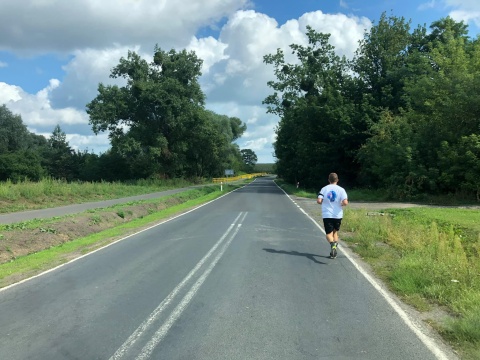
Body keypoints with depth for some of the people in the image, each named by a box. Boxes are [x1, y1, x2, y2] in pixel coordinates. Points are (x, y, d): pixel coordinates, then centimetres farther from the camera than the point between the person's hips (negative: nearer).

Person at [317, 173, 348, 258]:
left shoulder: (324, 189, 0)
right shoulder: (341, 189, -3)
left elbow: (319, 201, -10)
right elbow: (345, 202, -15)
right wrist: (341, 204, 7)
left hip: (327, 215, -1)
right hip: (338, 215, 1)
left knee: (329, 233, -1)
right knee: (335, 231, 20)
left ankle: (332, 244, -33)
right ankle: (334, 249, 13)